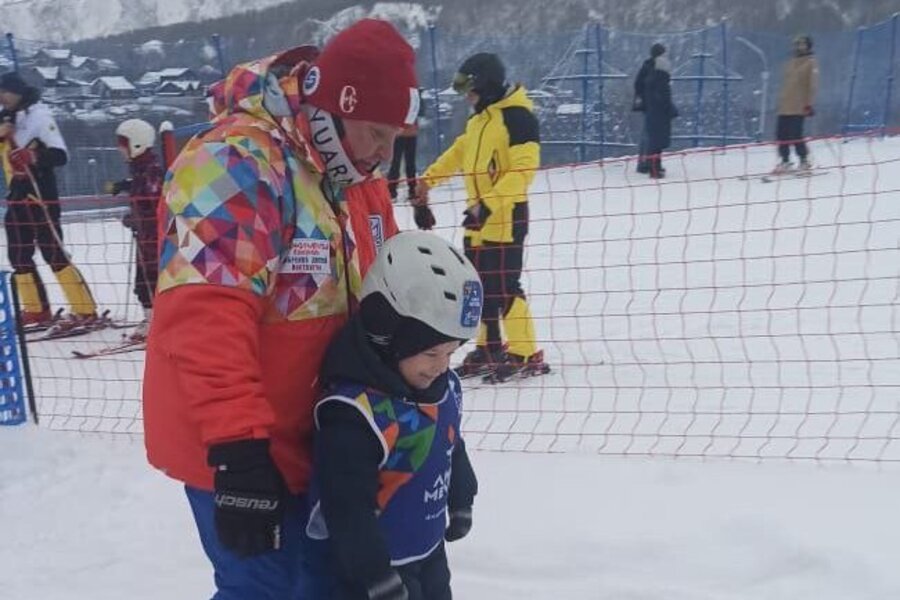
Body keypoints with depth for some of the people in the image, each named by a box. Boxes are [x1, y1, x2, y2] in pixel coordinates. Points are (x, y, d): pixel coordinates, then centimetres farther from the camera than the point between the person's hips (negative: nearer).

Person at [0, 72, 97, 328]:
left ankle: (85, 310, -8)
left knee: (54, 254, -11)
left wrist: (32, 155, -33)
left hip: (40, 194, -9)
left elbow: (60, 154, -17)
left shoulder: (38, 114, -9)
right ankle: (37, 310, 19)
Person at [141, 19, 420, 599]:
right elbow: (206, 318, -30)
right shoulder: (236, 163, -21)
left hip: (294, 437, 9)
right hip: (238, 449, -9)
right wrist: (238, 448, -32)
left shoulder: (322, 171, 10)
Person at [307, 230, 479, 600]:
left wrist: (460, 500, 26)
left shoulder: (444, 388, -3)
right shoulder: (352, 413, -31)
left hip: (429, 549, 9)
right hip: (373, 563, -9)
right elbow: (346, 507, -29)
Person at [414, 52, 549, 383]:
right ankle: (489, 348, 25)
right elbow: (457, 155, 26)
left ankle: (526, 355, 1)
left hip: (505, 215, -9)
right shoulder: (478, 120, 15)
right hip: (478, 216, 9)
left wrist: (489, 203, -26)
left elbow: (523, 169, -21)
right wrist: (426, 182, 25)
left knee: (504, 286, -8)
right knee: (480, 285, 13)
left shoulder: (517, 117, -14)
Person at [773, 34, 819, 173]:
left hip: (799, 108, -6)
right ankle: (785, 161, 15)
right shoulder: (790, 64, 19)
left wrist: (810, 104, -14)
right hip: (785, 107, 6)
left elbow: (813, 85, -7)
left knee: (795, 136, -11)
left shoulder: (811, 63, -1)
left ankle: (804, 160, 4)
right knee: (781, 135, 3)